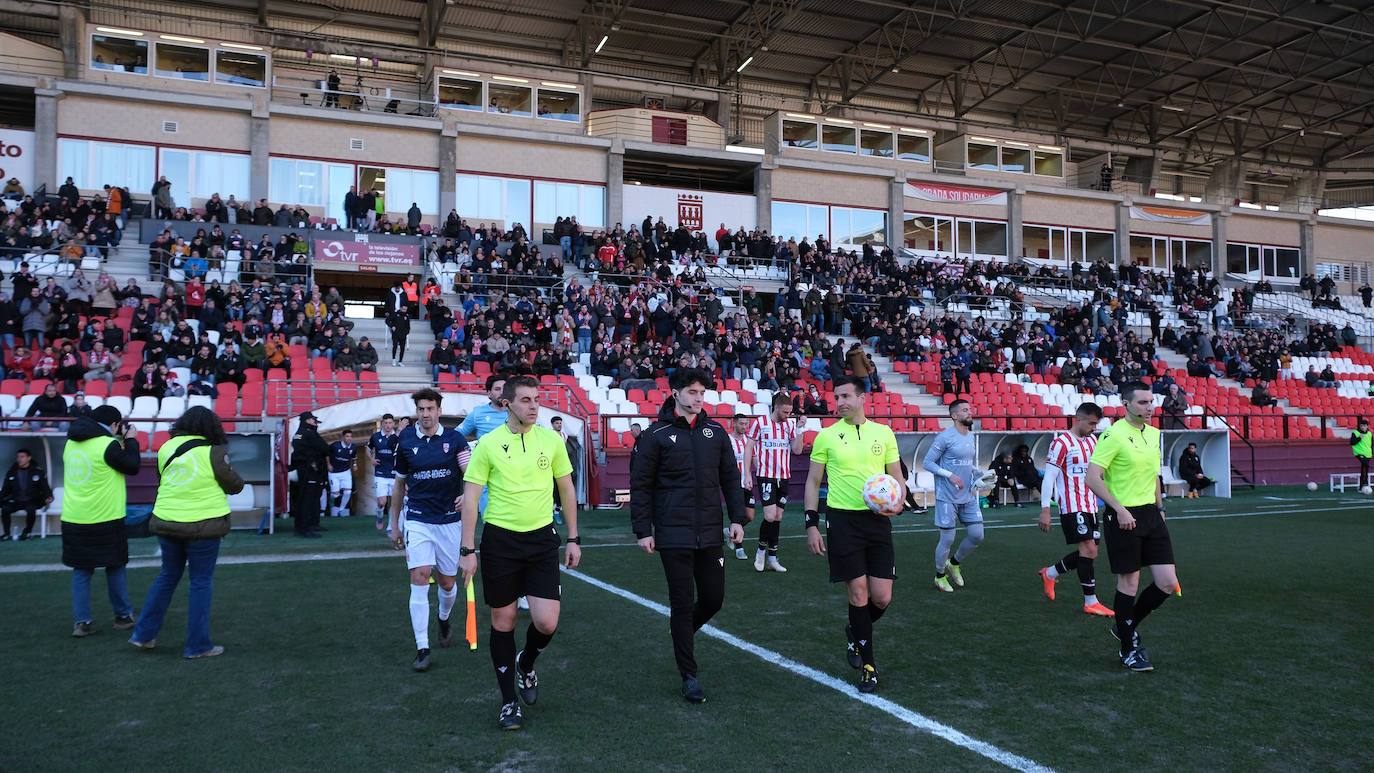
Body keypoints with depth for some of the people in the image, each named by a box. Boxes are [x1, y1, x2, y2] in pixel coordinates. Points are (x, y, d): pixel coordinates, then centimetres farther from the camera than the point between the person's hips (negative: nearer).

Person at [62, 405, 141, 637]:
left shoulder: (72, 443, 9)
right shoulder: (108, 445, -14)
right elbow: (132, 467, -6)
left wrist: (120, 440, 16)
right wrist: (130, 441, 6)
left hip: (73, 519, 6)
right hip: (105, 519, -6)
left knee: (81, 571, 10)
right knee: (115, 566, 9)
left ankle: (82, 622, 7)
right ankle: (123, 615, 19)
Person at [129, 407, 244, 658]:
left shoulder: (166, 448, 4)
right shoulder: (213, 453, -12)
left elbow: (164, 478, 18)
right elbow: (235, 485, -3)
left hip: (166, 523, 5)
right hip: (202, 526, -5)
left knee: (167, 576, 21)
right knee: (201, 583, 4)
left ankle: (144, 634, 26)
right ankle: (197, 645, 10)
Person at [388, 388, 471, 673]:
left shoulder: (455, 438, -1)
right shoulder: (405, 442, 3)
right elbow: (399, 485, 13)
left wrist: (467, 495, -29)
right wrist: (394, 525, 14)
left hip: (449, 520, 0)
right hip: (417, 521, 0)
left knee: (447, 582, 9)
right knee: (420, 578, -13)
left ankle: (444, 618, 43)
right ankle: (422, 648, -7)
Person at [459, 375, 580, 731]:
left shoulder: (552, 440, 1)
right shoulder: (488, 444, -5)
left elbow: (567, 489, 10)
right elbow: (470, 497, -3)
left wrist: (573, 538, 8)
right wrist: (467, 549, -6)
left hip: (542, 538, 2)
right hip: (500, 539, -1)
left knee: (547, 622, -6)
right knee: (503, 621, 6)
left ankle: (525, 665, 28)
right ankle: (508, 701, 23)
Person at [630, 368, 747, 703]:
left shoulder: (715, 432, 8)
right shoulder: (656, 435, -3)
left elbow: (730, 478, 13)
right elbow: (640, 485, -1)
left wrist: (737, 518, 5)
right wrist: (643, 531, -5)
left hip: (710, 533, 4)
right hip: (673, 535, -4)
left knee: (713, 599, 7)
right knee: (682, 603, 2)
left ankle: (683, 632, 39)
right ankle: (689, 676, 13)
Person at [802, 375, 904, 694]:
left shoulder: (884, 433, 7)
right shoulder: (826, 436, 1)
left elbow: (897, 476, 13)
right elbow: (813, 482, 6)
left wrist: (898, 503, -7)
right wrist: (811, 525, 0)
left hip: (877, 520, 2)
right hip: (843, 520, -2)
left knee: (882, 598, 0)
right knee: (858, 593, -2)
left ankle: (856, 633, 33)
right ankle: (868, 665, 12)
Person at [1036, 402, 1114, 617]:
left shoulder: (1093, 441, 14)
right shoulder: (1061, 443, -11)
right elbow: (1049, 477, -13)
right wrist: (1045, 510, -17)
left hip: (1090, 507, 8)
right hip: (1072, 508, -8)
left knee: (1088, 553, 7)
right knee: (1088, 550, -11)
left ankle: (1049, 574, 28)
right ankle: (1091, 602, -2)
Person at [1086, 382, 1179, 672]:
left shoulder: (1154, 434, 11)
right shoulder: (1114, 436, -13)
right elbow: (1093, 477, -17)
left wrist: (1160, 508, 18)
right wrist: (1120, 509, -21)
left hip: (1151, 515, 7)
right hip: (1123, 517, -7)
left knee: (1167, 583, 3)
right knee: (1129, 583, 1)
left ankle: (1126, 626, 25)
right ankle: (1128, 648, 17)